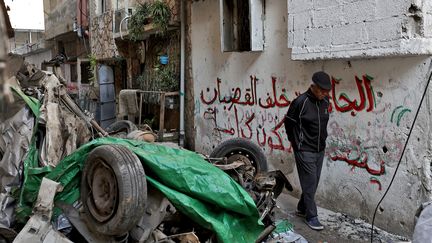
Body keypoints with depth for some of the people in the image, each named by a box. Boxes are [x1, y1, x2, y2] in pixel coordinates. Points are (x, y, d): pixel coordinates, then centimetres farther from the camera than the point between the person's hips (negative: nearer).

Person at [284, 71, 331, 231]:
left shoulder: (325, 101, 2)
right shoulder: (301, 102, -17)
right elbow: (288, 122, -5)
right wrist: (295, 141, 5)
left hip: (320, 150, 6)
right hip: (305, 151, -6)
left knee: (313, 182, 14)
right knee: (310, 183, -2)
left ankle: (302, 208, 30)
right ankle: (311, 216, 11)